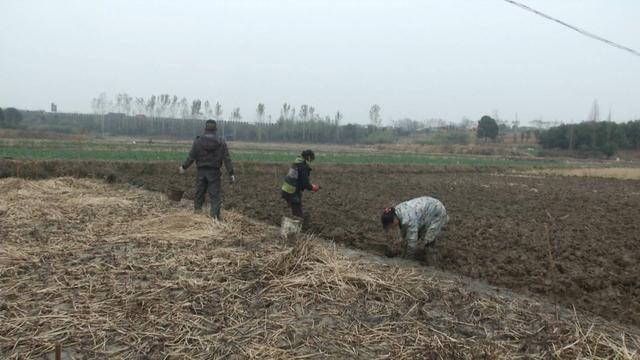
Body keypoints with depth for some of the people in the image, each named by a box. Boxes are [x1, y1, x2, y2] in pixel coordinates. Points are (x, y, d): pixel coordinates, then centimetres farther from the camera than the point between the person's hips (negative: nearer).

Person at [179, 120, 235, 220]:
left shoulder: (198, 141, -3)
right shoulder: (221, 142, -3)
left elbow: (191, 157, -2)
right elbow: (226, 159, -6)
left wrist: (183, 167, 13)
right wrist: (231, 173, -4)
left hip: (201, 171, 1)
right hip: (214, 172, -1)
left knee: (199, 192, 15)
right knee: (215, 194, 0)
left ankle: (197, 210, 23)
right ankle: (215, 215, -5)